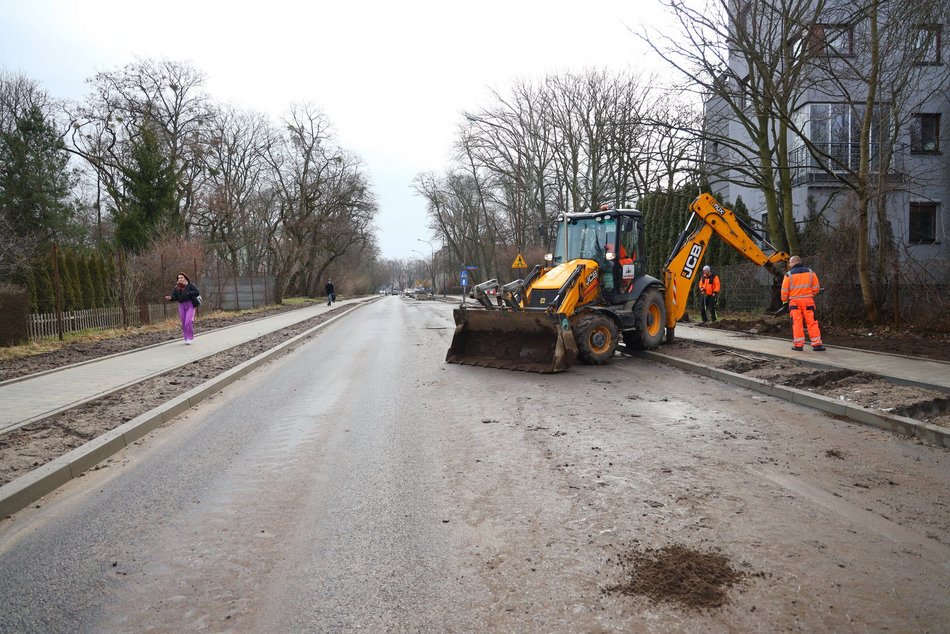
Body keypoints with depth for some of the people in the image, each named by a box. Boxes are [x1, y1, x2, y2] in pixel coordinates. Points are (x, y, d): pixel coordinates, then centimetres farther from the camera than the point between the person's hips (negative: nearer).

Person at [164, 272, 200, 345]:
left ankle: (190, 338, -1)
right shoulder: (176, 288, 7)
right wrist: (170, 298, -21)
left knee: (188, 321, -15)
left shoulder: (190, 285, -4)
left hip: (190, 304, -4)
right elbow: (174, 297, 1)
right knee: (184, 323, 5)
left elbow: (197, 293, -12)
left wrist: (188, 293, -22)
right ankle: (186, 338, 17)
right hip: (181, 305, 4)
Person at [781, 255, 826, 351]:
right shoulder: (810, 272, 5)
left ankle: (798, 345, 3)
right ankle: (817, 344, 3)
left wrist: (784, 299, 13)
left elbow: (784, 290, -4)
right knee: (812, 323, 4)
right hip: (808, 300, 2)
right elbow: (816, 287, 6)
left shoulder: (789, 274, -4)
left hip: (794, 301, -2)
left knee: (797, 323, 2)